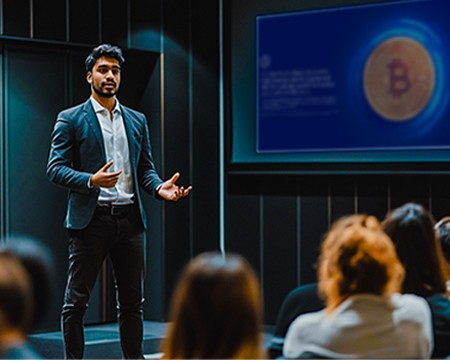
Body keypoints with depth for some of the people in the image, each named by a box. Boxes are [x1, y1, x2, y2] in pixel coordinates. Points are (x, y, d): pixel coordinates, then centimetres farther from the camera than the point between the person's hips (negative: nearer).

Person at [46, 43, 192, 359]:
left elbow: (146, 167, 17)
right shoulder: (70, 119, 1)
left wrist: (159, 187, -5)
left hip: (129, 219, 4)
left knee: (132, 301, 9)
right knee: (76, 301, 0)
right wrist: (91, 180, -22)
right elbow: (55, 168, -5)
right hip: (90, 220, -4)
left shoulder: (137, 120, 15)